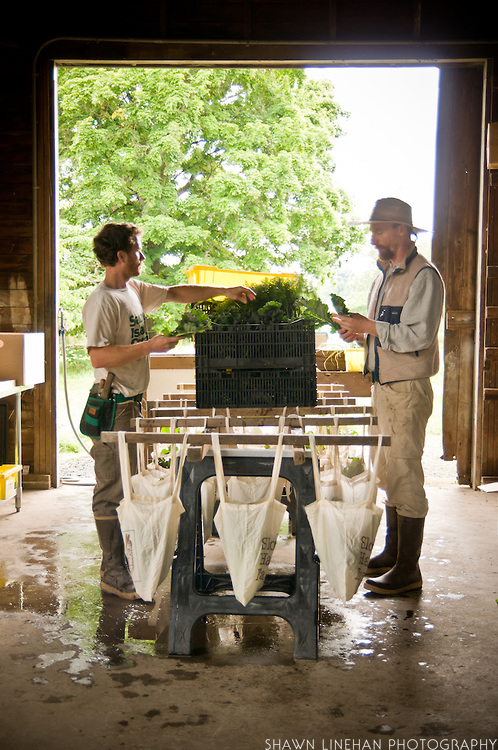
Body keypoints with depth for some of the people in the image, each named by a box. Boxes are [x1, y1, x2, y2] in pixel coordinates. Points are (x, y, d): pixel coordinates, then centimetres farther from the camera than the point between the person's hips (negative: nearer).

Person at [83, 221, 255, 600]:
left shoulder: (135, 290, 12)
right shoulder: (102, 300, -15)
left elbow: (178, 292, 24)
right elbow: (99, 356, -23)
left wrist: (225, 291, 20)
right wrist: (150, 346, -20)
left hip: (134, 403, 9)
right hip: (114, 406, -9)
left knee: (126, 484, 15)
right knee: (111, 488, -3)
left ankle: (116, 565, 26)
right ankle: (114, 573, 3)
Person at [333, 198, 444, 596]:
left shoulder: (424, 276, -11)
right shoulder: (385, 274, 17)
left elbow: (417, 336, -21)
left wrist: (368, 326, -18)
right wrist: (360, 333, 7)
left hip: (409, 389, -9)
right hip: (383, 385, 9)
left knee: (405, 473, -7)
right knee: (389, 471, 14)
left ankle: (408, 569, 0)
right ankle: (393, 552, 26)